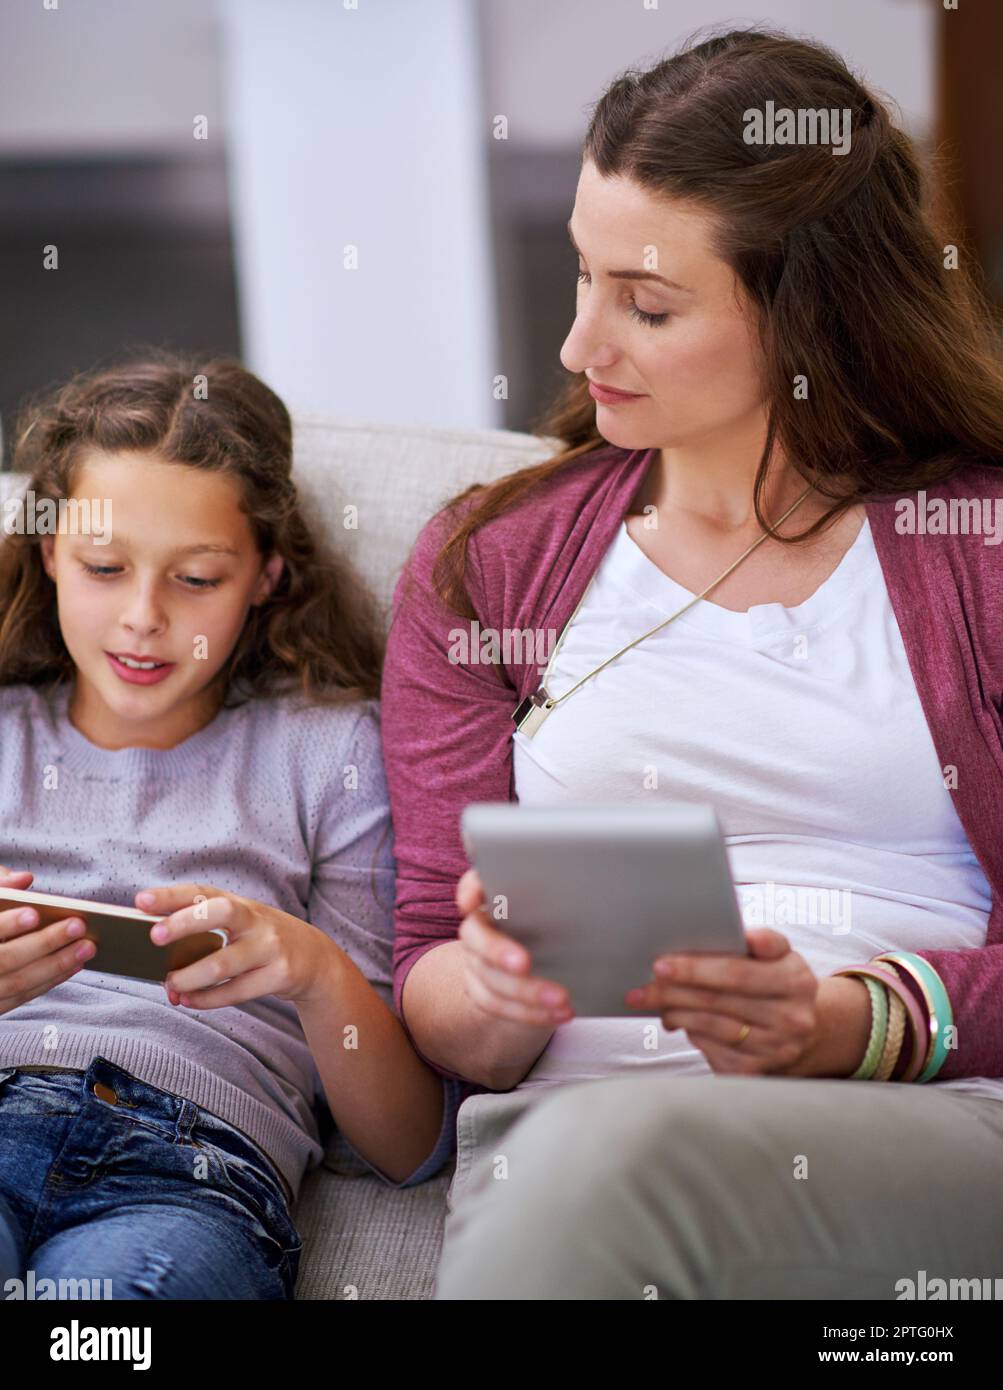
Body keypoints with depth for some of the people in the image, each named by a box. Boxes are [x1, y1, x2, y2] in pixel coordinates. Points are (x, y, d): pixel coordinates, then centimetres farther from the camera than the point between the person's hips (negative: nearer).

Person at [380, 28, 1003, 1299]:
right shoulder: (483, 564, 17)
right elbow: (427, 982, 12)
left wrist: (850, 1025, -16)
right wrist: (498, 998, -12)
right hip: (567, 1123, 2)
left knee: (610, 1154, -36)